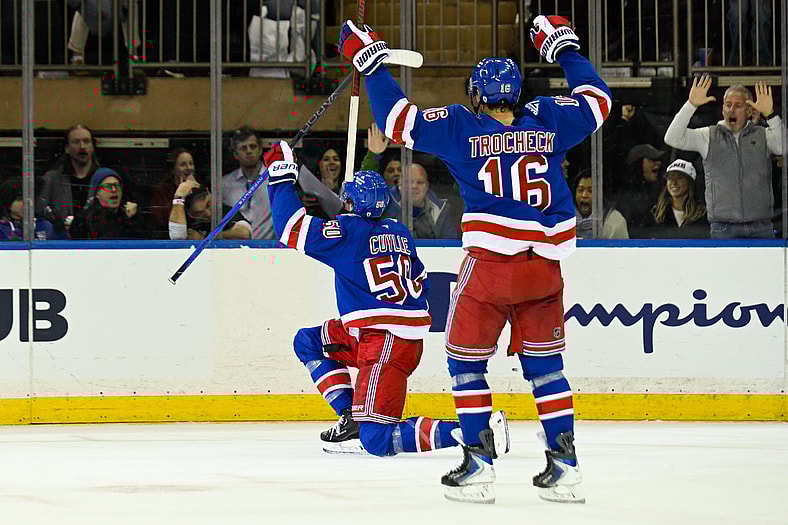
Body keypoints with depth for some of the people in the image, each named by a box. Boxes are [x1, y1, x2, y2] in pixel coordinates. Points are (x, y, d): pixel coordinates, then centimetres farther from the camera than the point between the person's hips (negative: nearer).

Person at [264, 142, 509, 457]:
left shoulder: (348, 230, -9)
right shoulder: (398, 233, 15)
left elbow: (292, 229, -12)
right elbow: (420, 285, 23)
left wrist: (281, 177, -2)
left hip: (386, 346, -9)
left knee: (376, 440, -13)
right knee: (308, 342, 21)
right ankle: (351, 418, 13)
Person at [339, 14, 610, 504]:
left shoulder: (461, 128, -2)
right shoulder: (547, 120, 6)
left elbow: (397, 117, -1)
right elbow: (597, 100, 22)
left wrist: (370, 59, 9)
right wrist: (564, 46, 33)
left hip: (490, 265, -3)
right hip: (545, 267, 3)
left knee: (467, 361, 11)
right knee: (545, 363, 14)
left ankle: (479, 463, 3)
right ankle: (565, 466, 8)